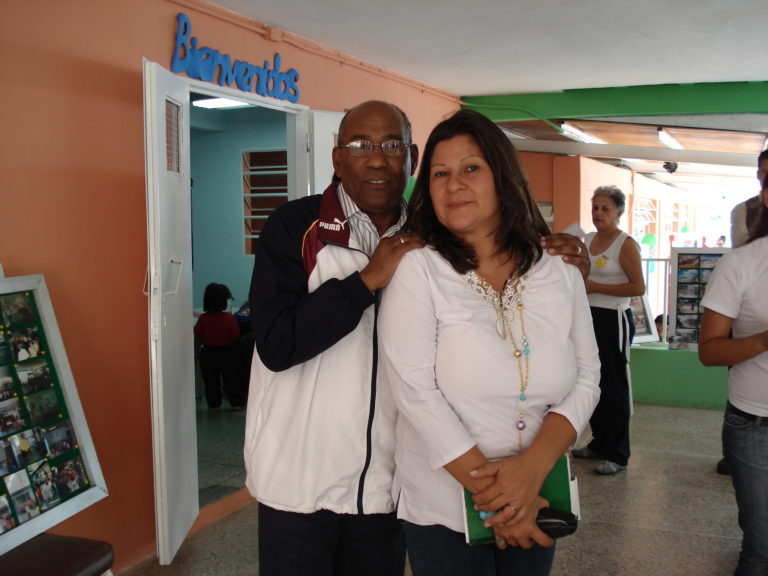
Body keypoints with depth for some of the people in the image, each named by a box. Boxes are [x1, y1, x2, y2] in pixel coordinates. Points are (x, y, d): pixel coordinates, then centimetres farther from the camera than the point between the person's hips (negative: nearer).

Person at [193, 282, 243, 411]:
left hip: (208, 353, 1)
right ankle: (237, 402, 16)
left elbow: (198, 338, -4)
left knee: (211, 381, 11)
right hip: (226, 353, 0)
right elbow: (236, 337, -8)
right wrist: (232, 349, 11)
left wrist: (197, 352, 9)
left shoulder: (202, 319, -10)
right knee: (230, 379, 10)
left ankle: (214, 405, 16)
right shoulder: (229, 318, -13)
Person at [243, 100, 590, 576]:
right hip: (299, 482, -3)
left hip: (386, 484, 4)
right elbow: (276, 344, -18)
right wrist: (369, 279, -19)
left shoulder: (427, 243, 3)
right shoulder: (295, 226, -9)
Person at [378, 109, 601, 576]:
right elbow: (416, 393, -17)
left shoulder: (561, 275, 0)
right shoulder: (417, 271, -11)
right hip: (443, 510, -3)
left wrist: (532, 468, -17)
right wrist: (494, 497, -16)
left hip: (535, 508, 4)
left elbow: (586, 379, -2)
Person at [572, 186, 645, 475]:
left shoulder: (625, 244, -10)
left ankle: (617, 454, 7)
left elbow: (638, 287, -18)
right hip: (589, 316, 7)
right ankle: (599, 443, 26)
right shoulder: (588, 239, 11)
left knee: (613, 386, -2)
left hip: (613, 319, -7)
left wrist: (596, 287, -18)